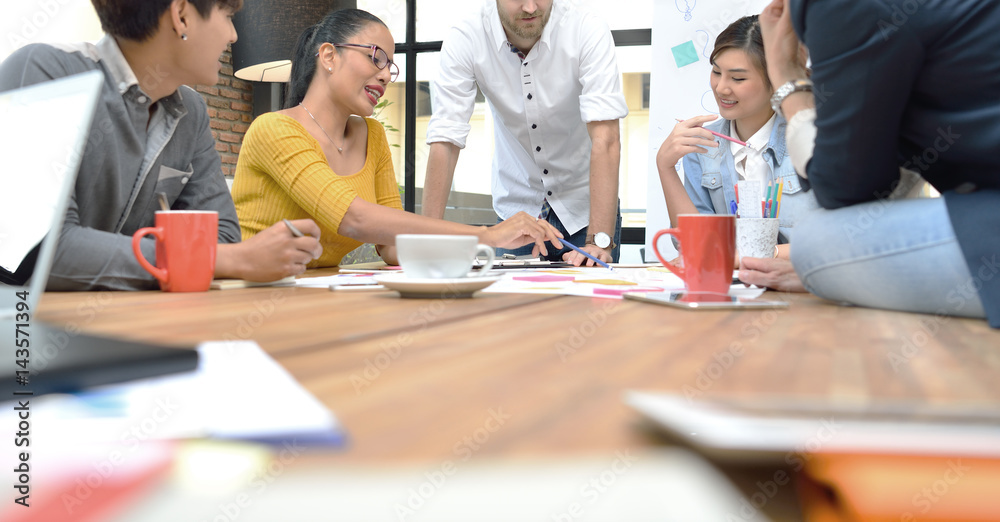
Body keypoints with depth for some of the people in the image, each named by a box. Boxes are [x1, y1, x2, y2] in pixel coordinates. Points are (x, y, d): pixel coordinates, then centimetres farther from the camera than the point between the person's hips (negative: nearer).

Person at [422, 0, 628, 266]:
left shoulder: (589, 32, -22)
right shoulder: (463, 41, -18)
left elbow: (605, 140, -29)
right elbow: (445, 143, -21)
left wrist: (600, 242, -38)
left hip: (586, 203, -1)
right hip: (516, 207, 1)